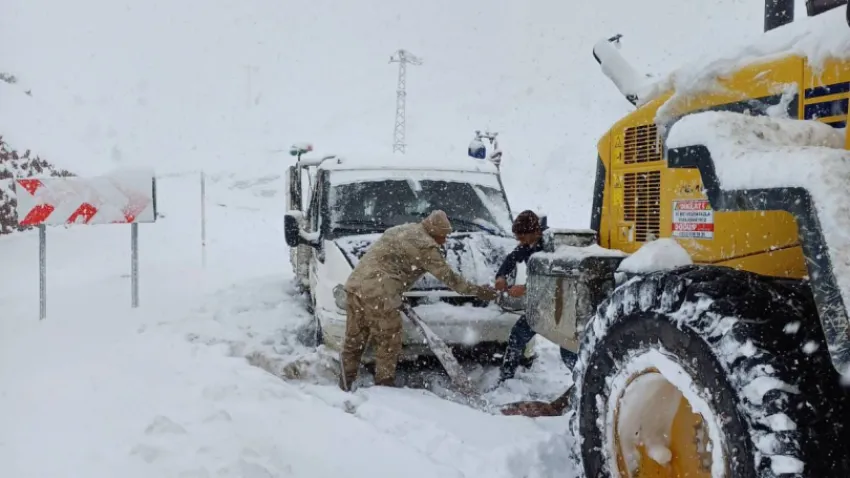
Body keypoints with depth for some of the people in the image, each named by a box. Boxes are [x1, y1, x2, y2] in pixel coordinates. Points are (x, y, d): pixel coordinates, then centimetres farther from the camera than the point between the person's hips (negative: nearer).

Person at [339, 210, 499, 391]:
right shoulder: (425, 246, -7)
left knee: (354, 339, 15)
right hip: (378, 294, -9)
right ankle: (384, 385, 16)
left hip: (355, 284, 9)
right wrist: (477, 291, 4)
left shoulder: (403, 230, 21)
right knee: (389, 343, 6)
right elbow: (448, 276, -5)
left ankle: (345, 385, 22)